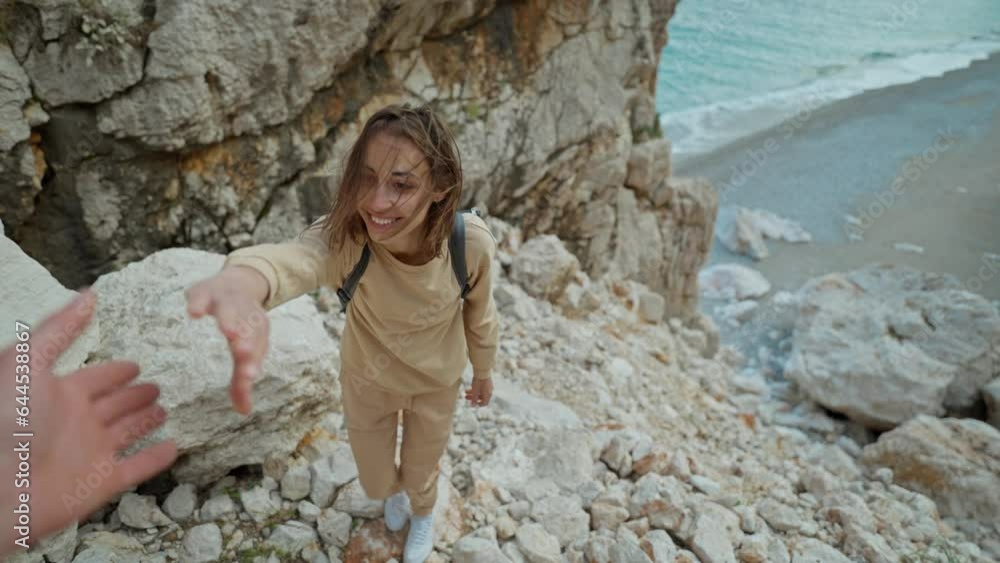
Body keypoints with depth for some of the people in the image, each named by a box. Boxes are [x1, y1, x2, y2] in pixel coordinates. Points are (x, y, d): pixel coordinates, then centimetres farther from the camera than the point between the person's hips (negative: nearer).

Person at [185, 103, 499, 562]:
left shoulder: (471, 243, -34)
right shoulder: (343, 238, -37)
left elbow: (480, 315, -12)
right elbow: (290, 258, -63)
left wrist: (483, 373, 6)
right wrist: (240, 285, -87)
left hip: (436, 383, 0)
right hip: (367, 379, 1)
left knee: (420, 475, 23)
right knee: (376, 482, 23)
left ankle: (423, 513, 63)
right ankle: (395, 491, 64)